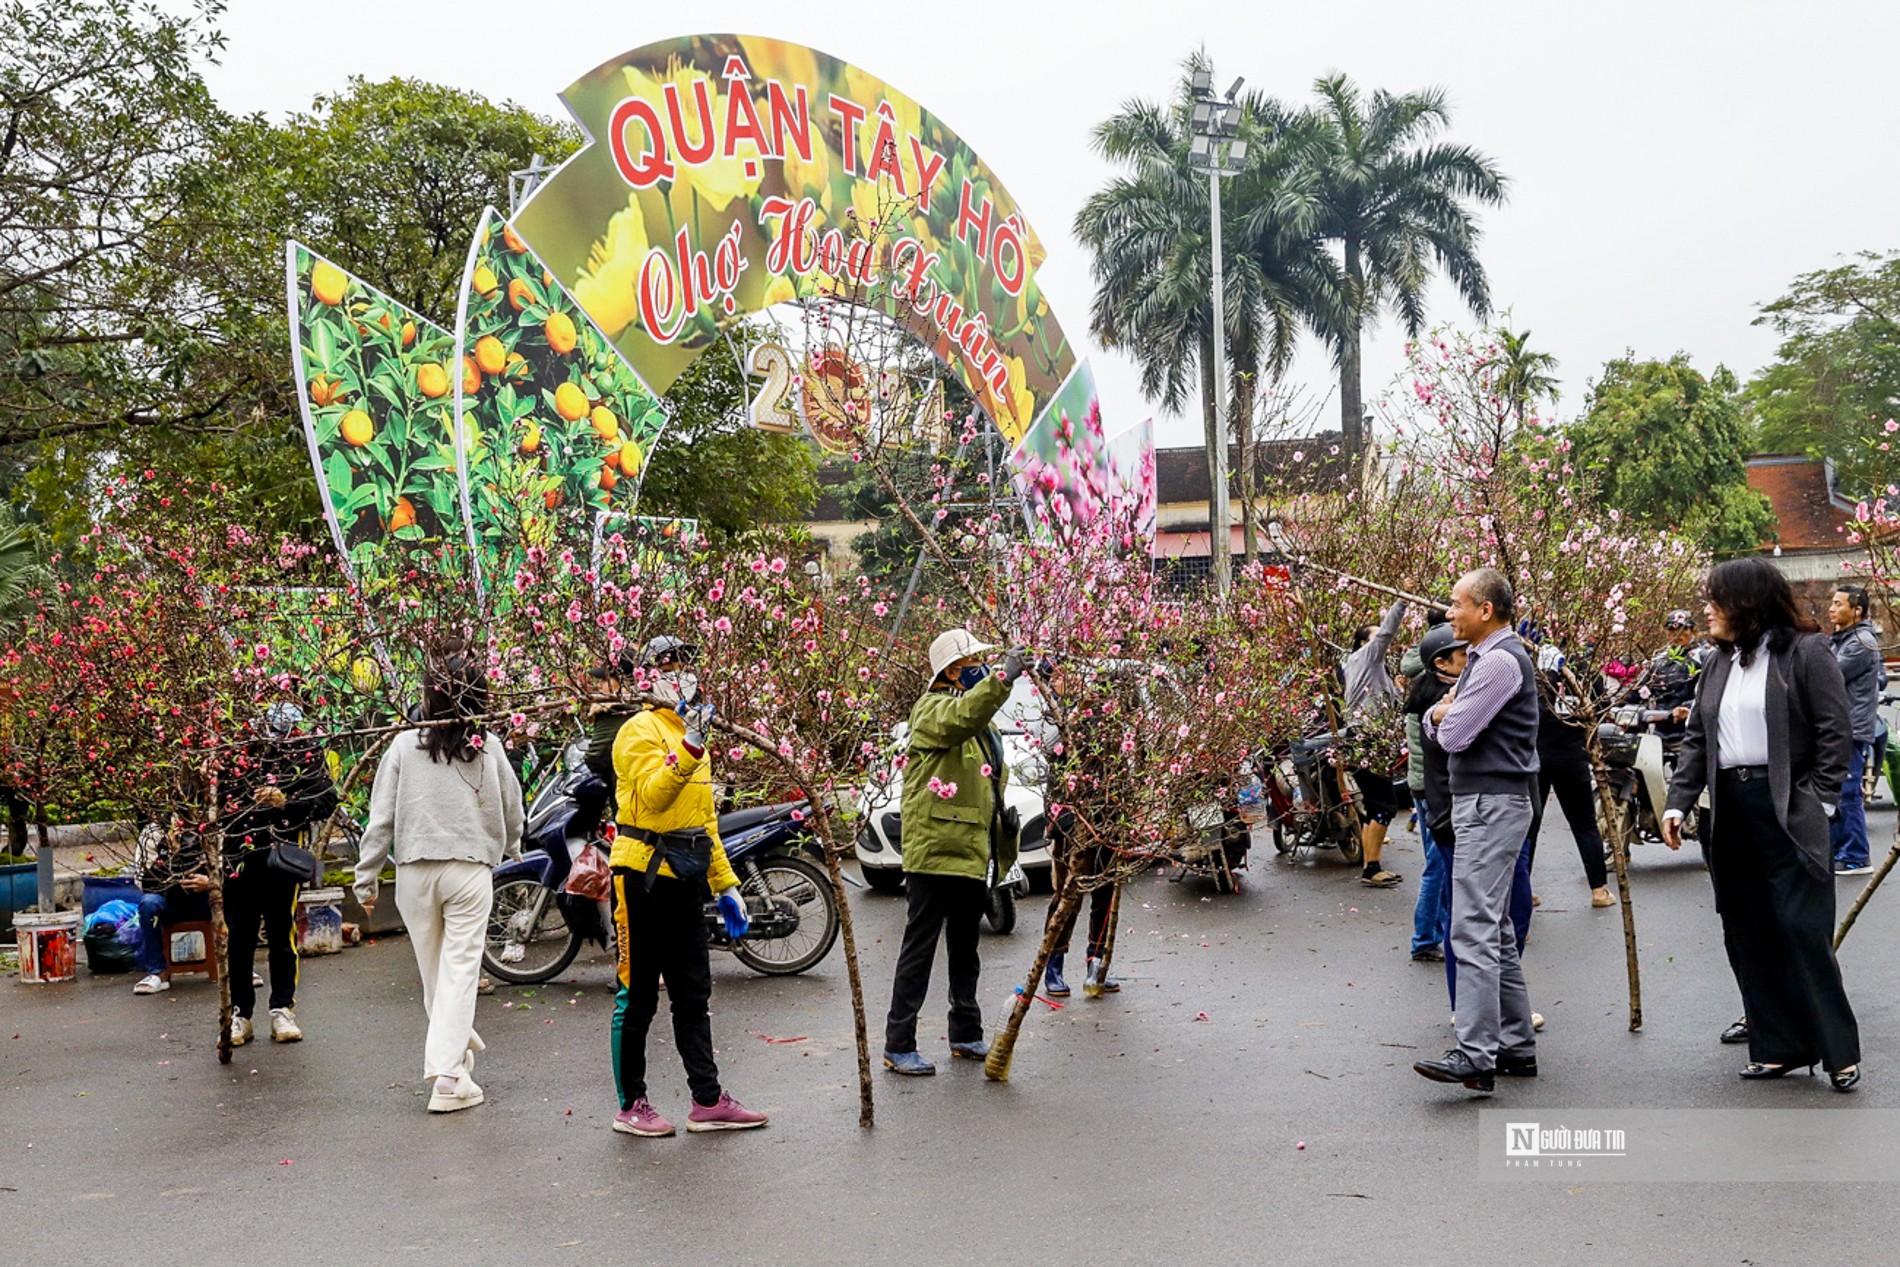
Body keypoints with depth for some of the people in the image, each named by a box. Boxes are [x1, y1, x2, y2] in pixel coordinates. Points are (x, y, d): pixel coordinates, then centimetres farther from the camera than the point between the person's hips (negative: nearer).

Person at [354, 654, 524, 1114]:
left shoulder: (404, 745, -2)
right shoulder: (489, 747, -1)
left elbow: (381, 816, -1)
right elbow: (512, 809, 10)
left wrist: (367, 876, 7)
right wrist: (510, 848, 32)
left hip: (415, 870, 1)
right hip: (471, 870, -1)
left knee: (432, 968, 17)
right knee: (460, 969, 0)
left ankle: (458, 1045, 35)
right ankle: (448, 1076, -6)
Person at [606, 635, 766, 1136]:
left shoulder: (690, 731, 20)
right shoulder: (641, 730, -8)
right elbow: (653, 794, -26)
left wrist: (725, 884, 20)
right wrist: (690, 747, -37)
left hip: (685, 881, 9)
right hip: (644, 876, -8)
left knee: (693, 996, 11)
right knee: (638, 996, 0)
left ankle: (707, 1101, 16)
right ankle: (631, 1105, 8)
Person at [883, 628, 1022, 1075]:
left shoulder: (982, 721, 21)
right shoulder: (934, 708, -9)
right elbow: (960, 719, -34)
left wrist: (1002, 812, 19)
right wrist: (1002, 678, -42)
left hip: (972, 851, 9)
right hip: (936, 849, -9)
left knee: (965, 950, 18)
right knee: (920, 948, -7)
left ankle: (966, 1036, 29)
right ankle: (898, 1046, -3)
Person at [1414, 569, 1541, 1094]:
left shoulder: (1500, 661, -14)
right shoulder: (1481, 657, 19)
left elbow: (1454, 735, -19)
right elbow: (1437, 728, 19)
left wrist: (1444, 715, 3)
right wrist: (1441, 714, -4)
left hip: (1492, 805, -11)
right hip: (1481, 804, 11)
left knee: (1474, 930, -16)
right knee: (1497, 932, 13)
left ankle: (1475, 1055, -20)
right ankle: (1516, 1045, 18)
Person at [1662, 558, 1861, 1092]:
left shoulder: (1805, 651, -4)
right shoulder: (1720, 663, 16)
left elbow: (1835, 731, -6)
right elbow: (1696, 738, 15)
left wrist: (1819, 802, -12)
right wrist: (1678, 802, 6)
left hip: (1788, 810, -7)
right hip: (1730, 809, 7)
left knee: (1803, 928, -8)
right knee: (1748, 936, 6)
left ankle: (1839, 1052, 1)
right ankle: (1779, 1047, 13)